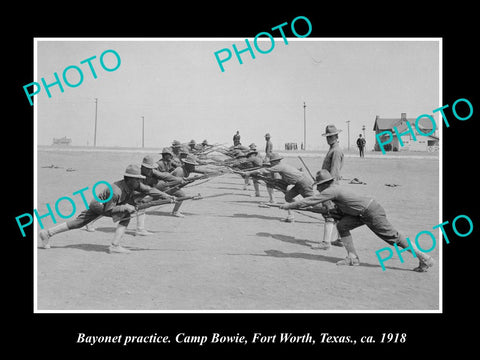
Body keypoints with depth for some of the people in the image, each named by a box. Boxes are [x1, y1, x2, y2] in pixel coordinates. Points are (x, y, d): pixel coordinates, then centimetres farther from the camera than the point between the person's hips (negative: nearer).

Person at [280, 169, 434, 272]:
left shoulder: (332, 190, -19)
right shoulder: (333, 187, 10)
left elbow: (310, 201, -19)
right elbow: (315, 200, 25)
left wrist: (288, 206, -12)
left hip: (372, 211, -9)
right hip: (363, 212, 9)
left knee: (393, 237, -4)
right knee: (342, 225, 3)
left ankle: (424, 258, 4)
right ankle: (352, 257, 6)